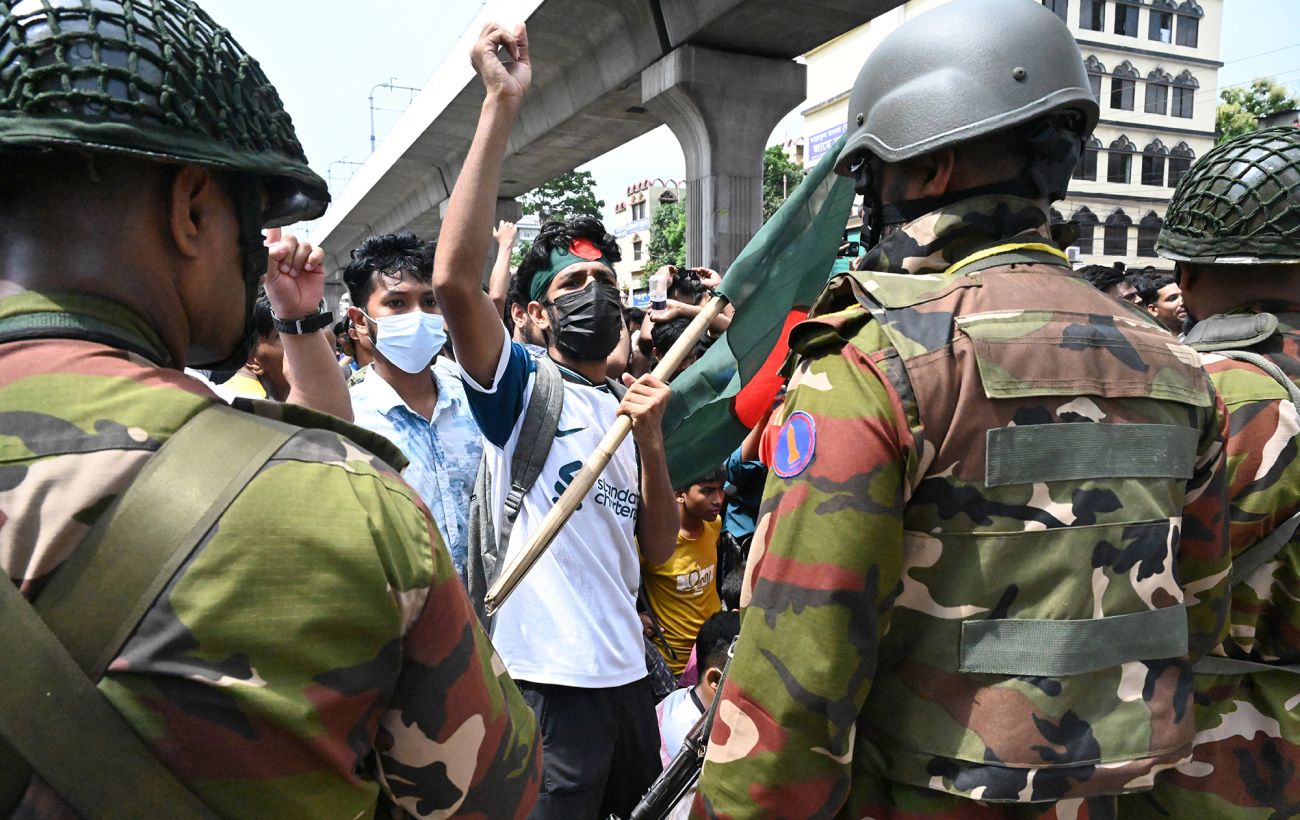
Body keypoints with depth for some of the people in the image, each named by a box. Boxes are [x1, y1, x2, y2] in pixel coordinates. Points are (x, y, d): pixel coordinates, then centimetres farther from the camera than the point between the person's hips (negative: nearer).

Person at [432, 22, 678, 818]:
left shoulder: (626, 404, 10)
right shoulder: (521, 386, -7)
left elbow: (659, 547, 6)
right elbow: (455, 276, -27)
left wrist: (650, 439, -10)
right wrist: (502, 104, -26)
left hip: (627, 671, 7)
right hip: (545, 680, -6)